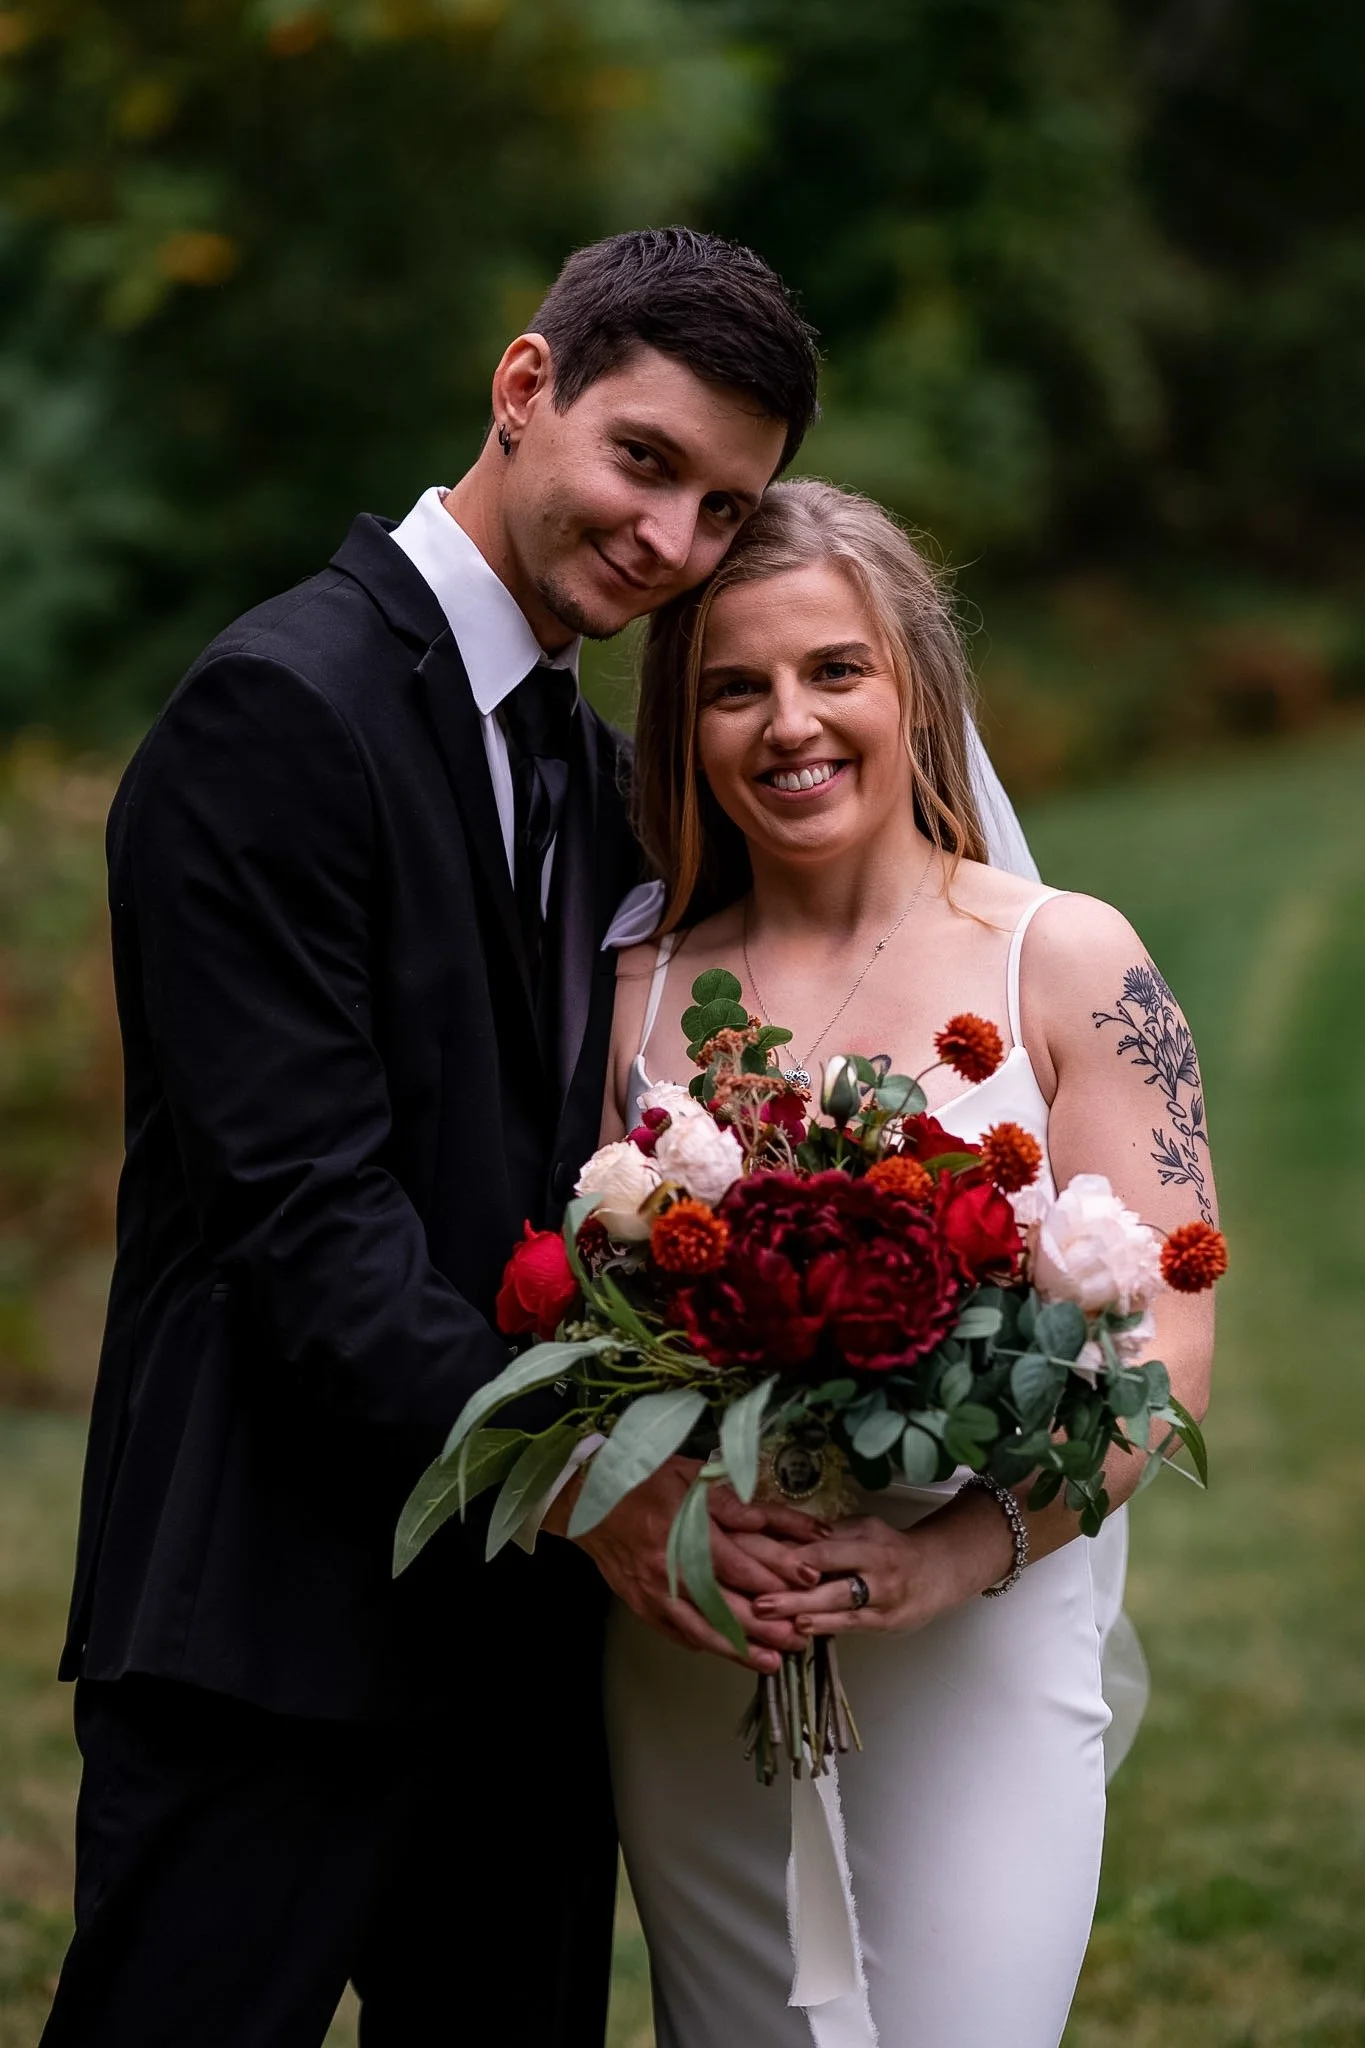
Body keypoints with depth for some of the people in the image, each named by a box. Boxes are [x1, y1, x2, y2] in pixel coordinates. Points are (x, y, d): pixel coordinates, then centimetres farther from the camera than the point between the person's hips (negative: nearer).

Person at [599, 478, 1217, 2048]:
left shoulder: (1067, 965, -2)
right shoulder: (641, 992, 5)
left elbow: (1161, 1345, -8)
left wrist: (962, 1551, -23)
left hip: (977, 1666, -2)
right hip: (688, 1675, 3)